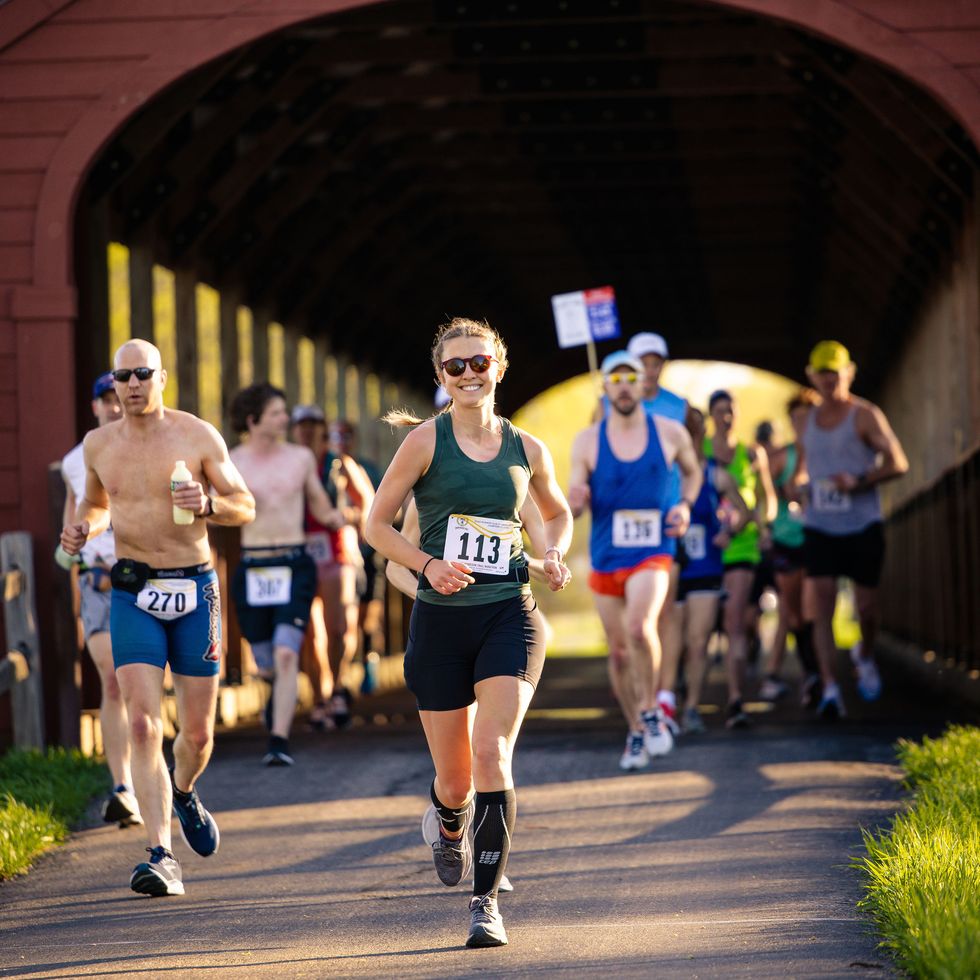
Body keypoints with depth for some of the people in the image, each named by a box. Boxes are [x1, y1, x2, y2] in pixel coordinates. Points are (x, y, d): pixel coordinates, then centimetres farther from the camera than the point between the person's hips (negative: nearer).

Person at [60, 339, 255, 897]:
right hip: (135, 593, 1)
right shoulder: (98, 445, 6)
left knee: (198, 732, 6)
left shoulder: (198, 436, -2)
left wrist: (207, 504, -19)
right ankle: (162, 857, -16)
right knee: (143, 725, -15)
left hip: (195, 589, -1)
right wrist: (84, 527, 2)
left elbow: (246, 508, 2)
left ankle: (184, 793, 42)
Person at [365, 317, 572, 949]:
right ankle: (448, 823, 45)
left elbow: (558, 514, 24)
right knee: (455, 777, 7)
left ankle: (487, 902, -14)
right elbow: (378, 524, 2)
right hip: (442, 619, 0)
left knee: (491, 752, -20)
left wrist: (555, 553, 4)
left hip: (510, 616, 0)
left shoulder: (527, 449, 6)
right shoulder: (426, 440, -1)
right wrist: (428, 564, -13)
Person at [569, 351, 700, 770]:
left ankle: (651, 711, -8)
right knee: (619, 651, 9)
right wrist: (574, 502, -25)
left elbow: (692, 471, 18)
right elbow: (574, 507, -1)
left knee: (640, 626, -28)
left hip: (652, 552, -2)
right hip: (605, 557, 2)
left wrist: (685, 505, -1)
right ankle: (636, 733, 27)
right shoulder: (587, 441, -3)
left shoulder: (670, 433, -2)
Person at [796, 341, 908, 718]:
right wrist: (797, 485, 0)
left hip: (862, 527, -3)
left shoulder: (864, 415, -4)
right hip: (819, 528, 3)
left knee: (866, 607, 4)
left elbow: (898, 462, -7)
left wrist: (860, 481, -22)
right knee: (821, 607, -10)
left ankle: (864, 656, 37)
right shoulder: (808, 419, 11)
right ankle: (830, 691, -13)